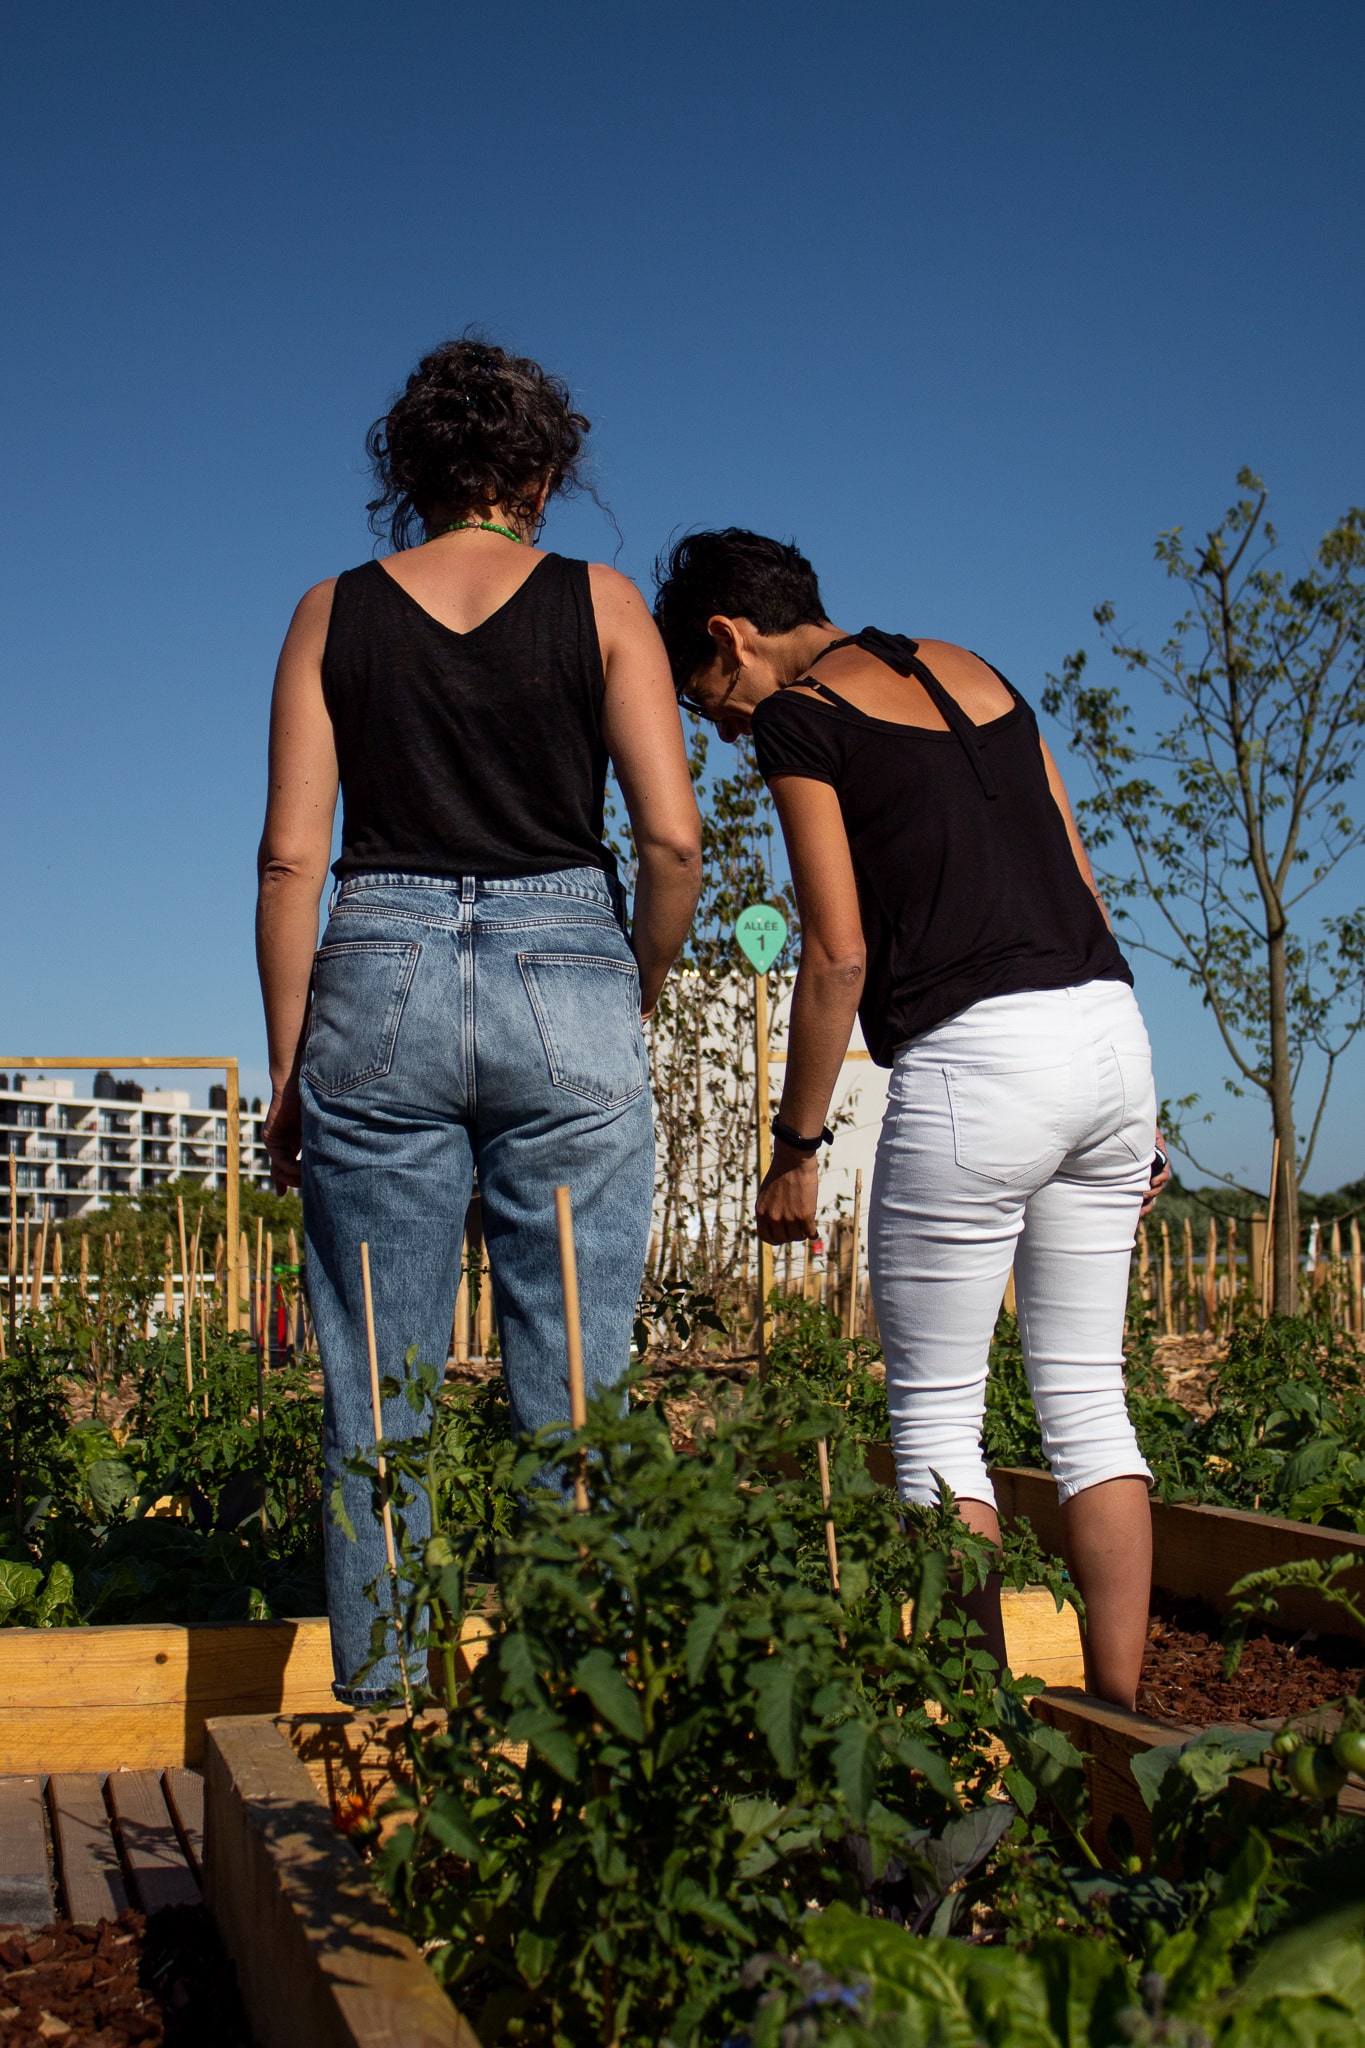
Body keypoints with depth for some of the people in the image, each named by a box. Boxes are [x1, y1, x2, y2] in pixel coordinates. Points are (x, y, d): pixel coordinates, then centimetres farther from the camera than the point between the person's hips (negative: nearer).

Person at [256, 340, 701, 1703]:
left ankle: (376, 1708, 13)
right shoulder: (599, 602, 5)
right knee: (571, 1391, 5)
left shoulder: (334, 611, 9)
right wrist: (636, 994, 13)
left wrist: (288, 1066, 9)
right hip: (563, 979, -1)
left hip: (378, 984, 1)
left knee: (377, 1391, 8)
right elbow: (674, 837, -3)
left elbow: (291, 855, 3)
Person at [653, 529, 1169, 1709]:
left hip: (978, 1063, -7)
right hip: (1113, 1032, 7)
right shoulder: (974, 674, 21)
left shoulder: (797, 717, 0)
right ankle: (1119, 1713, 14)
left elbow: (839, 956, -7)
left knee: (937, 1413, 5)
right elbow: (1081, 886, 18)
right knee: (1087, 1398, 12)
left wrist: (796, 1147, 2)